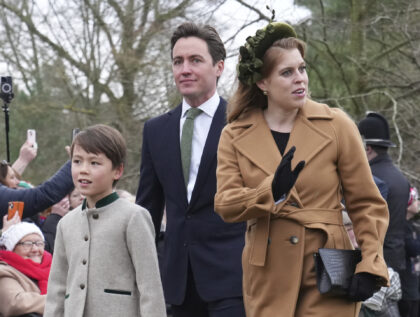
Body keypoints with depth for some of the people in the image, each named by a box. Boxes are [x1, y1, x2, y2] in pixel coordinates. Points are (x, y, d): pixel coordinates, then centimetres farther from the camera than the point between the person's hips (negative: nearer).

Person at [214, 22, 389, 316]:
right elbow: (225, 204, -6)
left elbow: (367, 205, 3)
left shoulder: (336, 125, 1)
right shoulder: (235, 136, 6)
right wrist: (272, 192, -24)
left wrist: (369, 267, -9)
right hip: (268, 278, 2)